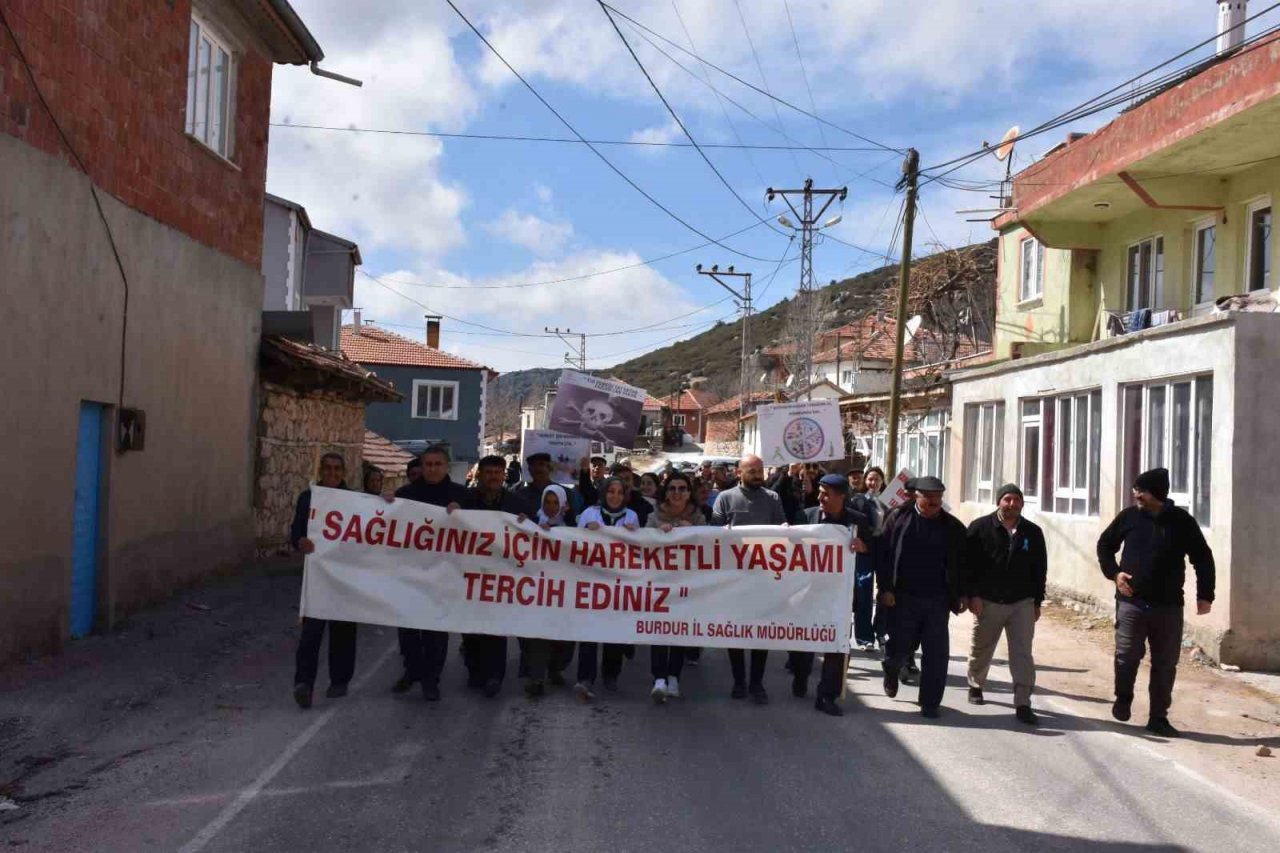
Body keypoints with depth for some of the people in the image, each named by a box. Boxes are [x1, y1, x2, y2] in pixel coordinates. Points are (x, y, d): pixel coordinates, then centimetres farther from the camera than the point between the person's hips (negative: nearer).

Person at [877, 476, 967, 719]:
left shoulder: (953, 527, 2)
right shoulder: (899, 519, -2)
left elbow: (962, 563, 7)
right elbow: (884, 555, -3)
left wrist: (962, 595, 1)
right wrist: (886, 589, -8)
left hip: (938, 600, 1)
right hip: (903, 597, -1)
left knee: (936, 653, 2)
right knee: (900, 646, 8)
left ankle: (930, 703, 15)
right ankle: (891, 671, 43)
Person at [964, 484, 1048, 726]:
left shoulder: (1033, 532, 4)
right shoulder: (980, 528, -5)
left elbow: (1040, 570, 9)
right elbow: (968, 564, -6)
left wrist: (1037, 602, 8)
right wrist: (972, 595, -12)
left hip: (1022, 603, 1)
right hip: (988, 602, -1)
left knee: (1023, 653, -5)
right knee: (981, 649, 14)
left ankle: (1023, 704, -5)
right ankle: (975, 686, 38)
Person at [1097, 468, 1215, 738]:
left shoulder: (1182, 521, -2)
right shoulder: (1129, 516, 0)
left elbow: (1203, 558, 6)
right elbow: (1105, 545, 14)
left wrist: (1205, 594, -1)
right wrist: (1114, 573, -1)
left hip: (1168, 606, 0)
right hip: (1131, 602, 0)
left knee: (1165, 664, 5)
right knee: (1127, 656, -3)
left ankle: (1158, 718, 16)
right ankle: (1123, 698, 24)